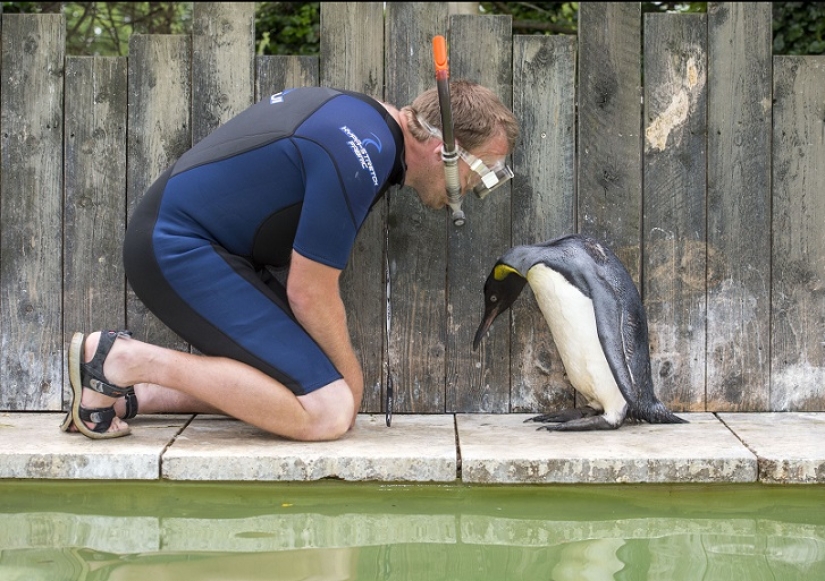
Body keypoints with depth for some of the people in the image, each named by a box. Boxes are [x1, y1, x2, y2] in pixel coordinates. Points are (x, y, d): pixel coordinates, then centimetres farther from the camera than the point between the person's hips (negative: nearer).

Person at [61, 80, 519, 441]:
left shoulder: (367, 112, 10)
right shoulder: (358, 159, -22)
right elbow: (309, 293, -15)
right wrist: (351, 376, 2)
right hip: (180, 249, -11)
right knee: (328, 410, -17)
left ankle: (127, 393, 6)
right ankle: (126, 360, -13)